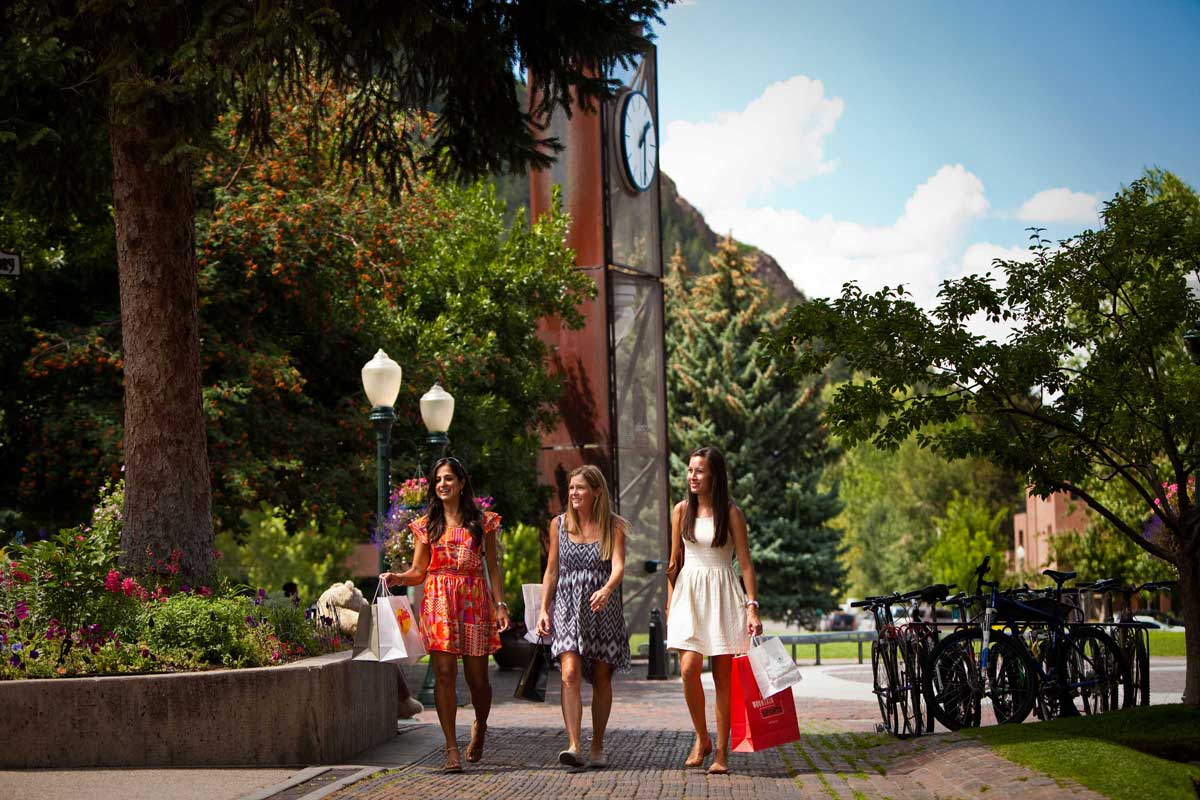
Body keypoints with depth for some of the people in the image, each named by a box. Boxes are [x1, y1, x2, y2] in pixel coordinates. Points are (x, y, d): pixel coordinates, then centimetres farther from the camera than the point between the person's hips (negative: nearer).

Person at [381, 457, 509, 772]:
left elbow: (492, 566, 8)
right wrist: (397, 578, -11)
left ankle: (480, 727, 33)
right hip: (439, 601, 0)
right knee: (444, 673, -9)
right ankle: (452, 749, -6)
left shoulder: (482, 521, 8)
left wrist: (500, 604, 0)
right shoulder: (426, 525, 10)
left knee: (477, 676, 2)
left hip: (474, 600, 0)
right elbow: (418, 571, 9)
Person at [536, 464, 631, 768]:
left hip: (604, 608, 0)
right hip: (568, 608, 1)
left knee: (601, 679, 6)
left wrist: (607, 589, -34)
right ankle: (574, 746, -23)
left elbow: (618, 566, -13)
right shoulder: (559, 524, 7)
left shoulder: (612, 527, 0)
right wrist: (543, 609, 4)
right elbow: (551, 571, 11)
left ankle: (597, 747, 19)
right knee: (570, 674, -16)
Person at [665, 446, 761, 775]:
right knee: (689, 668, -13)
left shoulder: (730, 512, -1)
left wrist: (752, 607, -10)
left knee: (723, 676, -1)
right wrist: (670, 603, 11)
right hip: (689, 592, 2)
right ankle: (701, 738, 7)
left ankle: (721, 752, 6)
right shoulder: (682, 510, 8)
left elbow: (745, 563, -2)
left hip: (722, 593, -2)